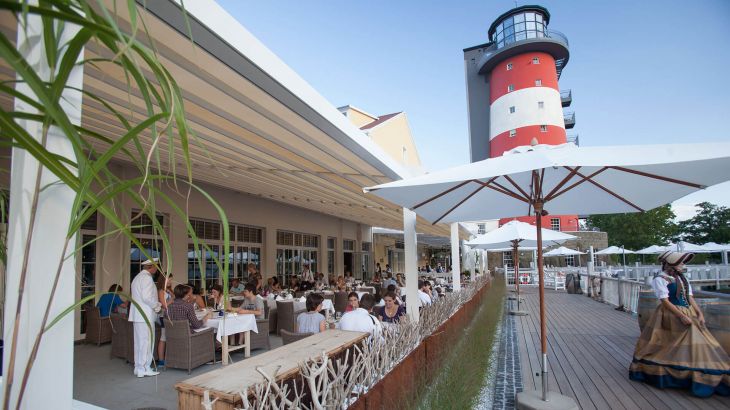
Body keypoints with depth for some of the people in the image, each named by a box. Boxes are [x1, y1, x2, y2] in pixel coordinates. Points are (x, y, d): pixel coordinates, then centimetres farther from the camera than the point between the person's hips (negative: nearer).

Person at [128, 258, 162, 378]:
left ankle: (138, 368, 21)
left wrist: (157, 304, 17)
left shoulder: (137, 277, 19)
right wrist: (158, 306, -7)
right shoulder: (147, 278, -14)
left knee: (139, 341, 14)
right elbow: (147, 297, -22)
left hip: (137, 315, 10)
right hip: (145, 315, -10)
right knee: (146, 342, -4)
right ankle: (144, 369, 1)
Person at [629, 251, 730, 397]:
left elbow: (690, 298, 12)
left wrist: (699, 313, 0)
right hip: (670, 314, -8)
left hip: (689, 314, 8)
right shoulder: (660, 280, -11)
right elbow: (665, 301, -16)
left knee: (696, 342, 7)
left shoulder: (683, 279, 13)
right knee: (670, 346, -4)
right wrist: (681, 316, -20)